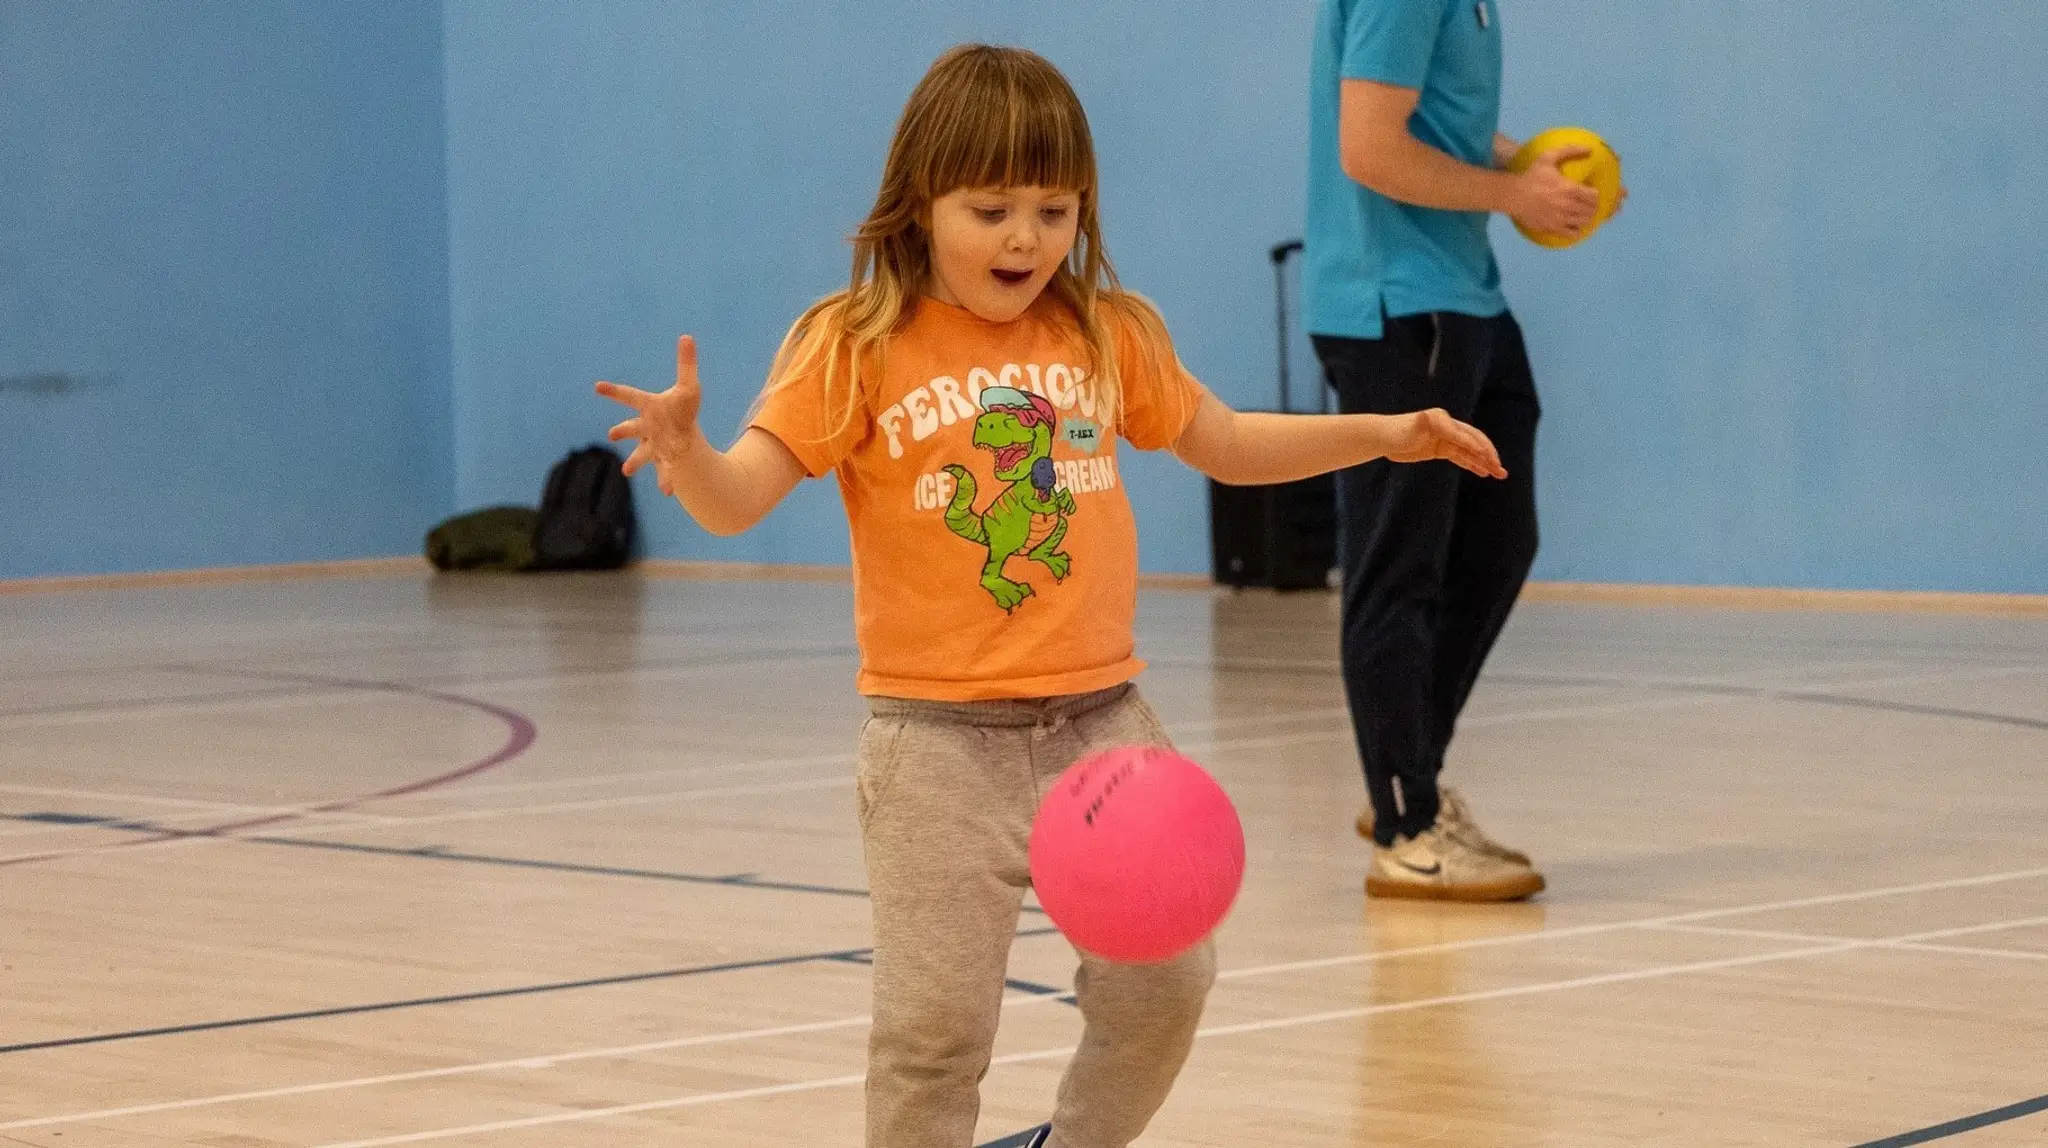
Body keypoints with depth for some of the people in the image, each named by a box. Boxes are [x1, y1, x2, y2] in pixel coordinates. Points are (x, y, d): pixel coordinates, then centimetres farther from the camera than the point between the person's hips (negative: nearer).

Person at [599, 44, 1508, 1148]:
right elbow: (739, 498, -12)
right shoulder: (858, 347, -5)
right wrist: (684, 450, -34)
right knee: (934, 1023, -4)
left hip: (1099, 719, 4)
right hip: (939, 737, -4)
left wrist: (1380, 433, 11)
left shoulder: (1108, 338, 8)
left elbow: (1226, 443, 22)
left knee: (1163, 981, 5)